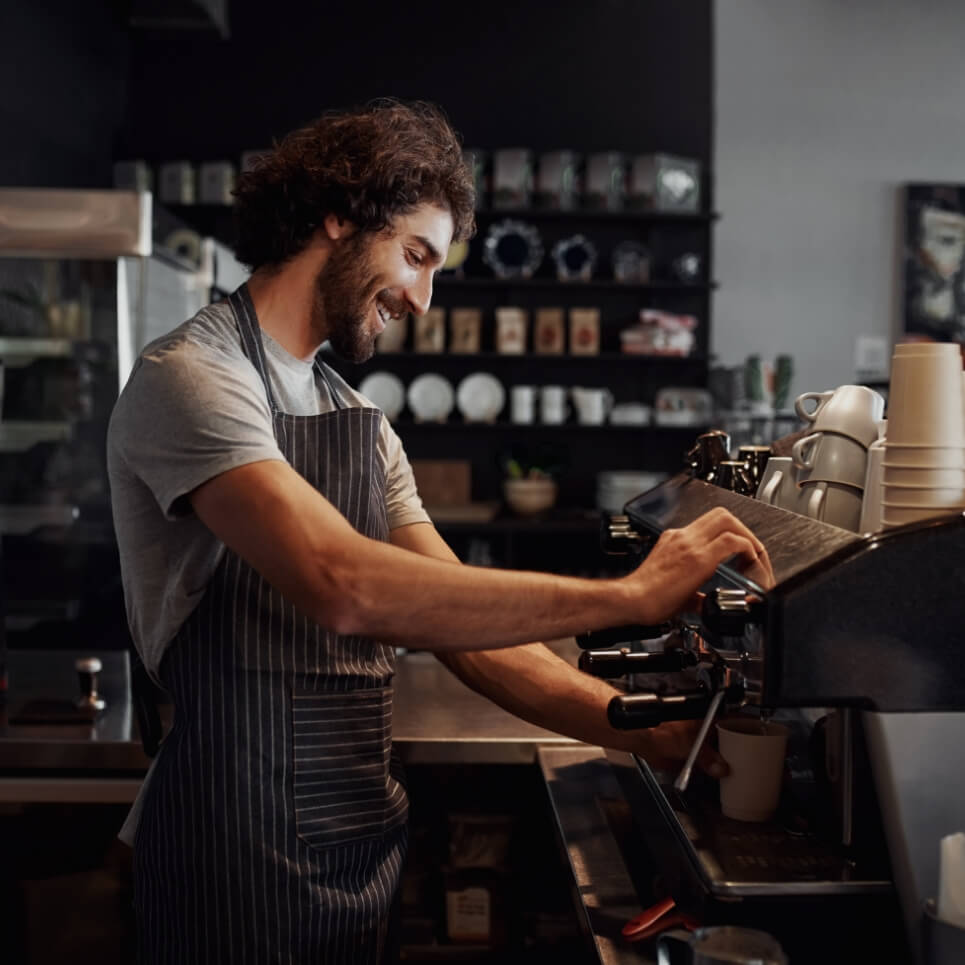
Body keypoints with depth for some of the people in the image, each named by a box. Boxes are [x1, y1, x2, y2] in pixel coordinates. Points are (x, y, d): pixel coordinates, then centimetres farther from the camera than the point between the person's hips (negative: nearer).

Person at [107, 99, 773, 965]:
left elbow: (465, 623, 6)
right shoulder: (192, 378, -15)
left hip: (363, 840, 7)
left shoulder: (362, 422, 11)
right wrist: (631, 595, -27)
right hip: (241, 854, -7)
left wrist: (641, 727, -8)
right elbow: (344, 588, -30)